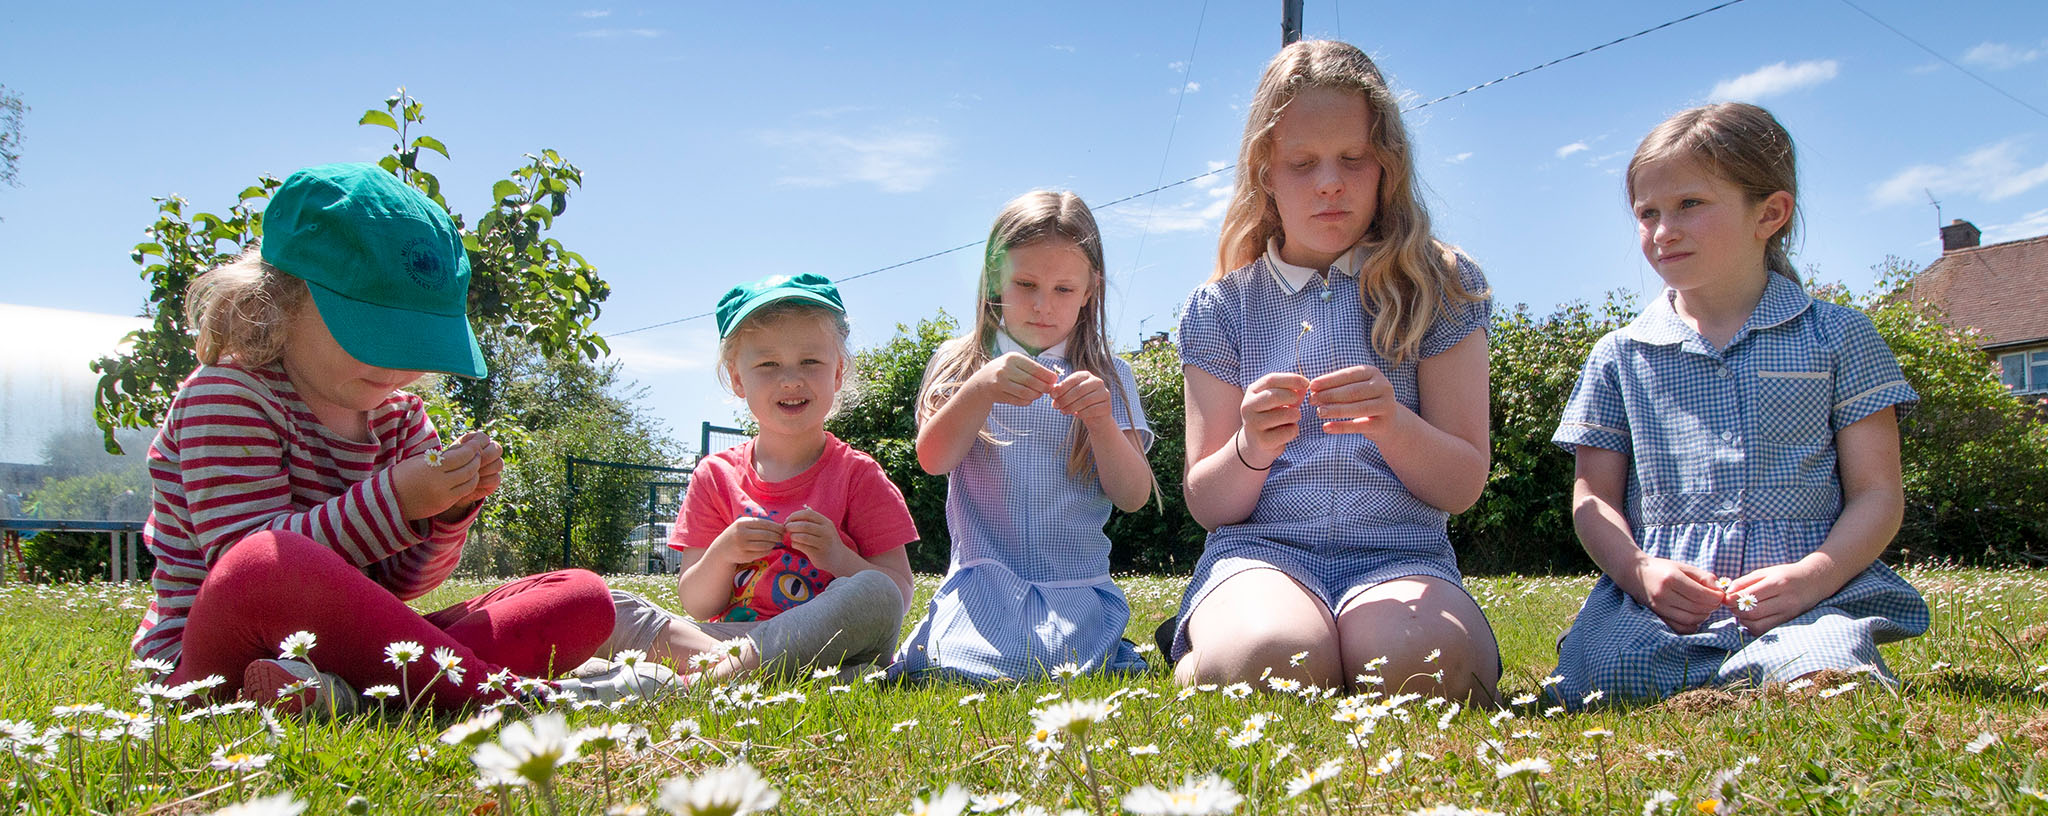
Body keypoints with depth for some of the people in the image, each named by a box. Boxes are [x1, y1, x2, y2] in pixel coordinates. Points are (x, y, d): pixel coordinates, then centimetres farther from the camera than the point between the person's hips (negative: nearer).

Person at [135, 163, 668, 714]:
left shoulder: (398, 415, 12)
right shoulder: (226, 397, -6)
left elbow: (402, 581, 11)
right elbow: (249, 566, -20)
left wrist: (448, 511, -8)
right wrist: (393, 502, -28)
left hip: (344, 643, 7)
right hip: (212, 663, -7)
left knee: (583, 598, -6)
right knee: (262, 565, -42)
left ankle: (363, 691, -33)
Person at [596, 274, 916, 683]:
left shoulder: (858, 476, 6)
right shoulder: (716, 476, 11)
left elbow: (899, 592, 0)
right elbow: (696, 606, 8)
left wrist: (839, 558, -17)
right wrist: (721, 556, -12)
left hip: (827, 647, -2)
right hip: (725, 632, 2)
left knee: (876, 593, -34)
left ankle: (722, 670, -38)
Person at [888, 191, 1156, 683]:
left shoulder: (1108, 378, 9)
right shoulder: (960, 364, 8)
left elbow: (1133, 496, -1)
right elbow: (932, 459, -8)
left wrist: (1101, 421, -19)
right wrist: (980, 390, -25)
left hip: (1078, 584, 0)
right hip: (982, 577, 0)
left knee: (1046, 666, -27)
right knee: (974, 666, -26)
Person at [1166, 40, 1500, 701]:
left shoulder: (1438, 289, 8)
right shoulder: (1222, 308, 8)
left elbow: (1464, 486, 3)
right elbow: (1206, 504, 6)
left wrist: (1393, 425, -18)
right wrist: (1251, 449, -17)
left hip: (1399, 554, 0)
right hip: (1261, 550, 0)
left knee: (1420, 665, -36)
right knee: (1274, 662, -36)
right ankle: (1203, 660, -2)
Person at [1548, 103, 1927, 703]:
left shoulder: (1837, 337, 10)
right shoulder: (1620, 356, 14)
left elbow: (1877, 492, 6)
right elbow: (1594, 496, 12)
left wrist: (1811, 576, -13)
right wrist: (1639, 572, -10)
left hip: (1807, 599, -1)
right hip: (1653, 597, 2)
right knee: (1592, 682, -31)